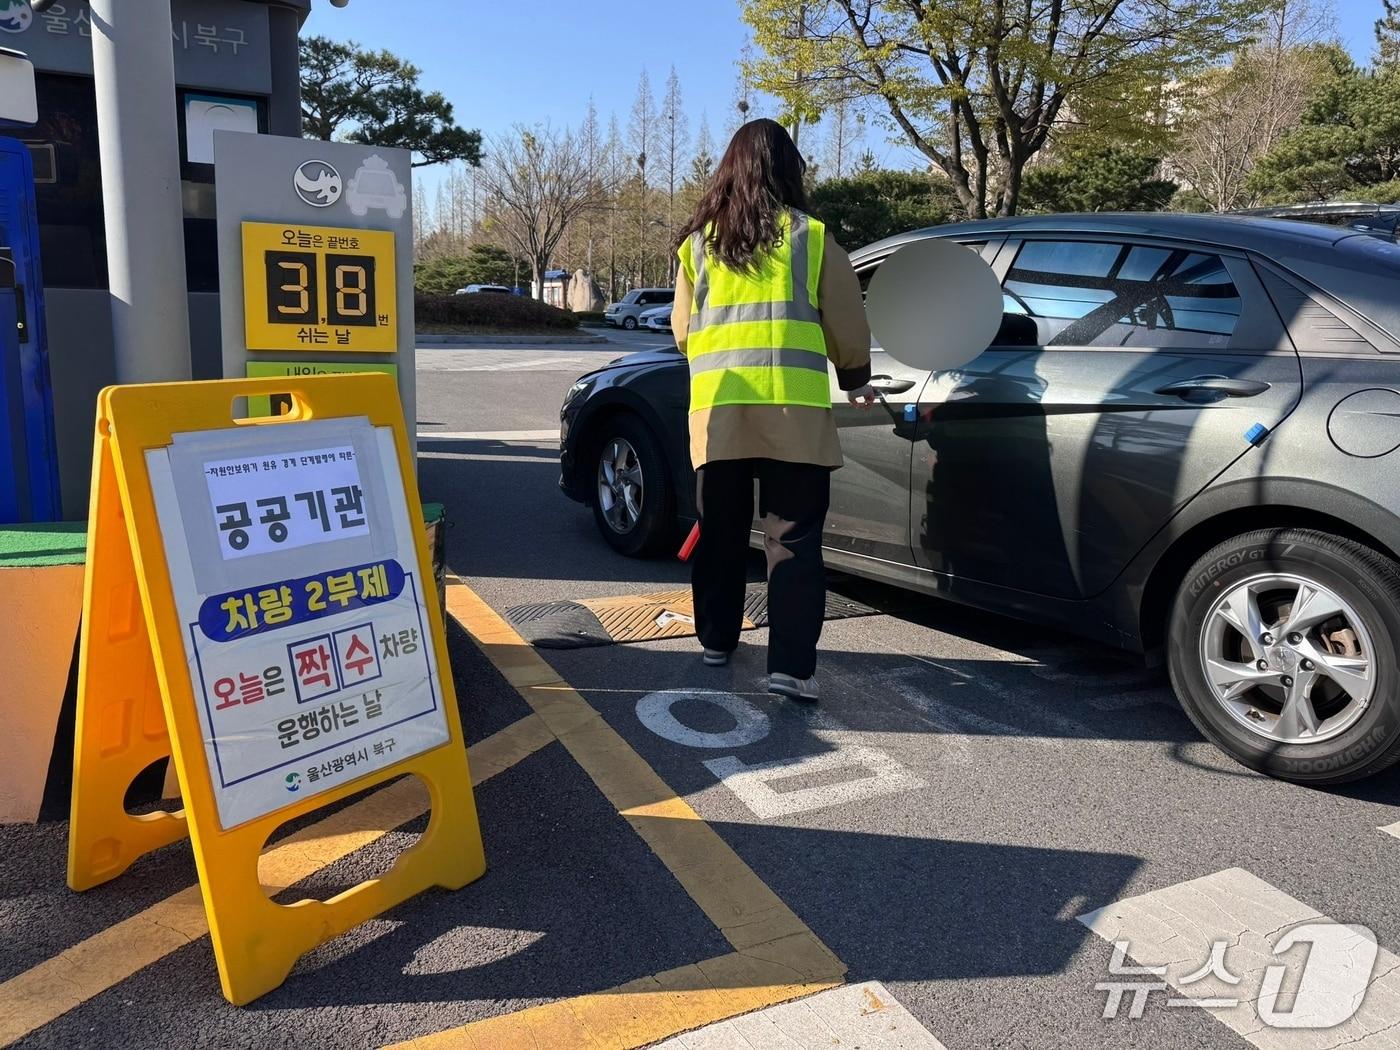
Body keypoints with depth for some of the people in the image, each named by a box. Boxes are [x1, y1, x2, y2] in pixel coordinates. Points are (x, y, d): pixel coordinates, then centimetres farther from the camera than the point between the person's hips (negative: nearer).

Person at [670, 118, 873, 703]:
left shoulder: (699, 242, 9)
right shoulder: (810, 236, 2)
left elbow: (682, 330, 16)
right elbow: (845, 324, 6)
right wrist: (857, 382, 24)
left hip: (716, 406, 3)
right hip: (792, 407, -2)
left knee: (721, 534, 16)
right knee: (793, 541, 0)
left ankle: (716, 641, 27)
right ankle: (791, 666, -5)